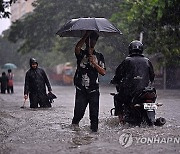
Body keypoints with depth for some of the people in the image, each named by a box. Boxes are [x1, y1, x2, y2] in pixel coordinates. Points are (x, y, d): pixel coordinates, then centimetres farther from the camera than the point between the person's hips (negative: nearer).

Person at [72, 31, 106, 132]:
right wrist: (86, 35, -18)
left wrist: (94, 63, -10)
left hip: (94, 90, 1)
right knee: (79, 111, -7)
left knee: (94, 113, -2)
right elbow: (77, 48, -18)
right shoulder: (81, 54, 7)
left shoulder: (99, 56, 12)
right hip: (81, 89, -1)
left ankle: (94, 130, 11)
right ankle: (75, 122, 21)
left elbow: (103, 72, 3)